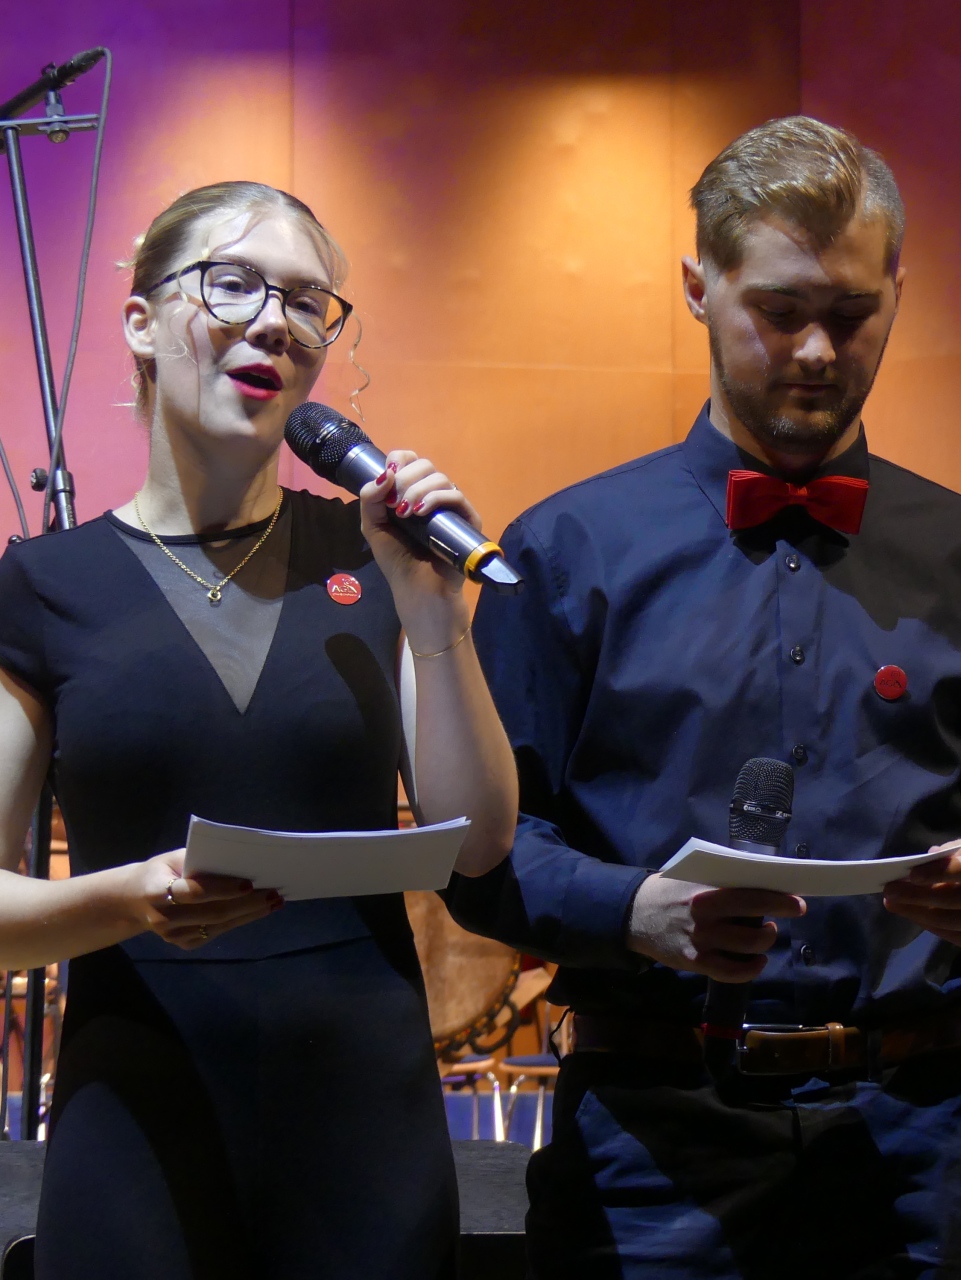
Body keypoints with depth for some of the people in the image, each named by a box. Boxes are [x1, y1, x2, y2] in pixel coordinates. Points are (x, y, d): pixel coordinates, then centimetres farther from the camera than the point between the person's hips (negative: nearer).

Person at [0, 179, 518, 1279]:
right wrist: (127, 900, -20)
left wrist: (433, 612, -8)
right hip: (140, 1116, -2)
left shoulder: (367, 559, 5)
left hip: (367, 1114, 2)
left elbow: (479, 844, 1)